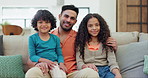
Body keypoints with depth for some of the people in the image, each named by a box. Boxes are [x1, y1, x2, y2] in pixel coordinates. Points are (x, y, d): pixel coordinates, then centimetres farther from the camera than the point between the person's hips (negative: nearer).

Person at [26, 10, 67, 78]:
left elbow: (59, 54, 14)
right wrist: (45, 60, -17)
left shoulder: (55, 38, 15)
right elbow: (32, 56, 0)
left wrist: (61, 63, -9)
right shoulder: (32, 38, 6)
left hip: (55, 63, 3)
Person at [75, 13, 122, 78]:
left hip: (105, 69, 2)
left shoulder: (106, 41, 15)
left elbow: (112, 61, 2)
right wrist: (86, 66, -21)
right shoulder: (81, 43, 12)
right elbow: (79, 63, 3)